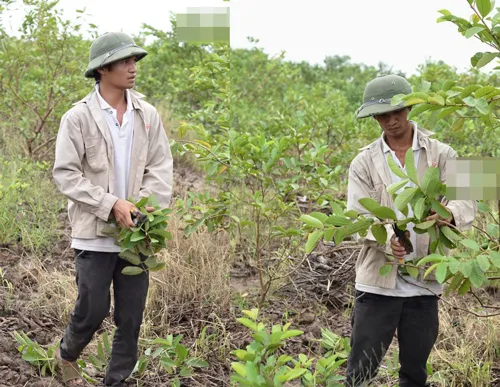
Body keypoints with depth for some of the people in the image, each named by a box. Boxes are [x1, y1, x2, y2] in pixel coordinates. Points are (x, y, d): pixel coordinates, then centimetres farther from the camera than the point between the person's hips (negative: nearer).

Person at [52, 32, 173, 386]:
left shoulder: (147, 115, 4)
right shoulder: (78, 117, -7)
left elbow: (160, 167, 5)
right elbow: (65, 174, -9)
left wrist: (148, 209, -10)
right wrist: (111, 204, -17)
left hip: (135, 234, 4)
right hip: (95, 234, -4)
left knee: (131, 317, 7)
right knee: (93, 310, 2)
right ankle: (68, 355, 34)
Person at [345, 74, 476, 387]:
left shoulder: (441, 155, 3)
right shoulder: (365, 162, 1)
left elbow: (466, 202, -8)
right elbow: (358, 217, -9)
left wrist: (450, 214, -33)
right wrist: (388, 239, -30)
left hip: (424, 282, 1)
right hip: (378, 282, -1)